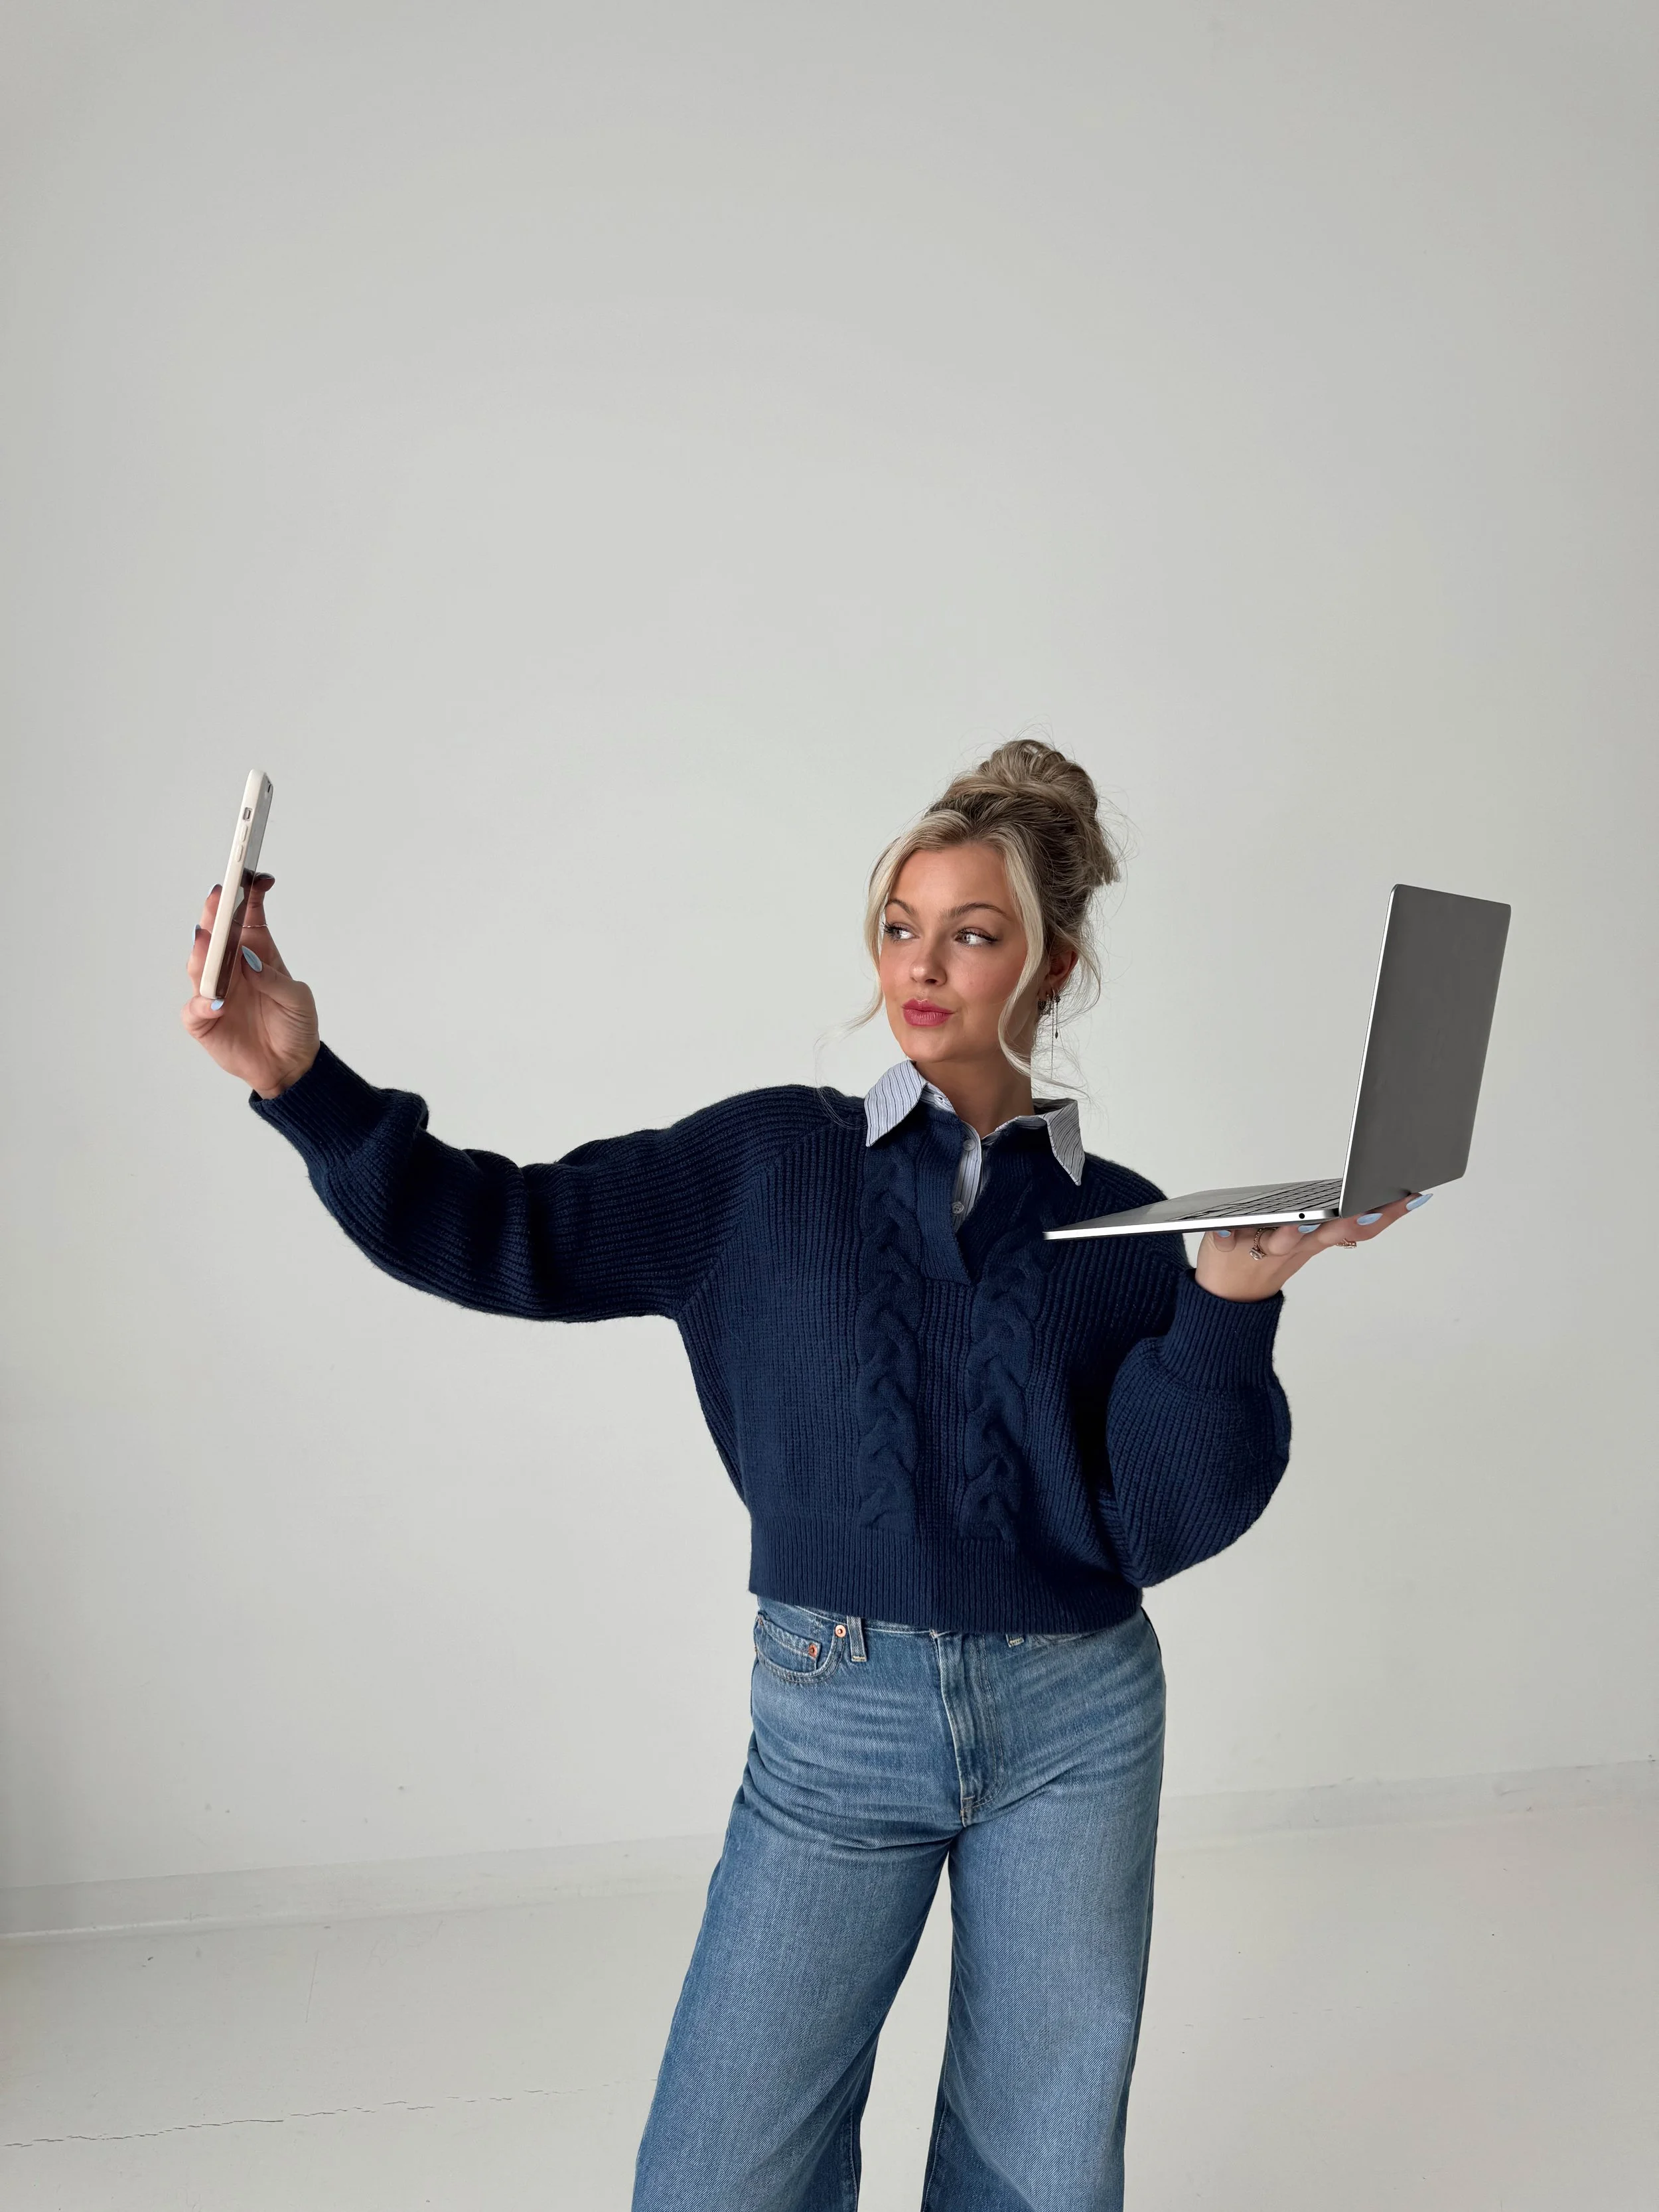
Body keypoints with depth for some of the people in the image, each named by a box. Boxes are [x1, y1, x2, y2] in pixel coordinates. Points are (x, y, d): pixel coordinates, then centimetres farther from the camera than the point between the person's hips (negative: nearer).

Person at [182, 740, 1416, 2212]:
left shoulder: (1123, 1224, 0)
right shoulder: (775, 1164, 1)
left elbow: (1165, 1523, -5)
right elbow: (512, 1236, -3)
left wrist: (1234, 1300, -19)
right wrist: (306, 1085, -14)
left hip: (1074, 1722, 1)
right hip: (837, 1717, 0)